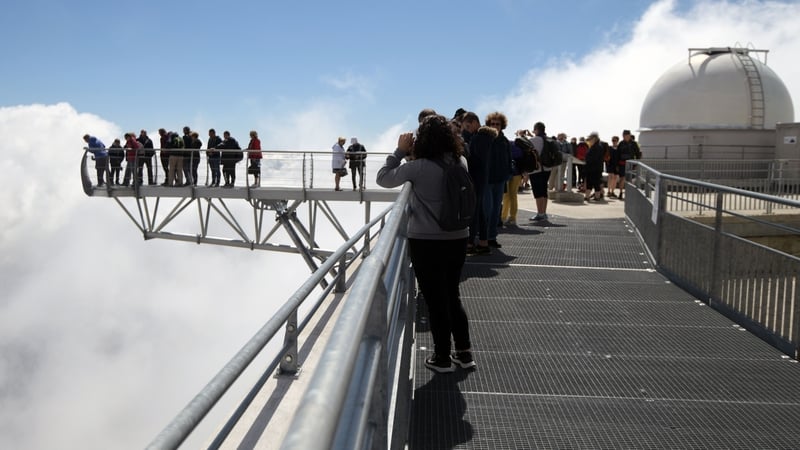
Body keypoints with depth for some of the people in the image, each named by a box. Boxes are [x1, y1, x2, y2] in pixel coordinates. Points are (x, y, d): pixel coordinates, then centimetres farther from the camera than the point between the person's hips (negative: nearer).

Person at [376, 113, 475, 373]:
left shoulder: (419, 167, -16)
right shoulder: (460, 162, 1)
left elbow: (383, 179, -6)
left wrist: (400, 151, 0)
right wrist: (409, 155, 9)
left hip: (426, 242, -5)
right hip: (458, 238, 6)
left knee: (436, 300, 6)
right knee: (452, 296, 19)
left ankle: (442, 359, 17)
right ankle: (464, 353, 25)